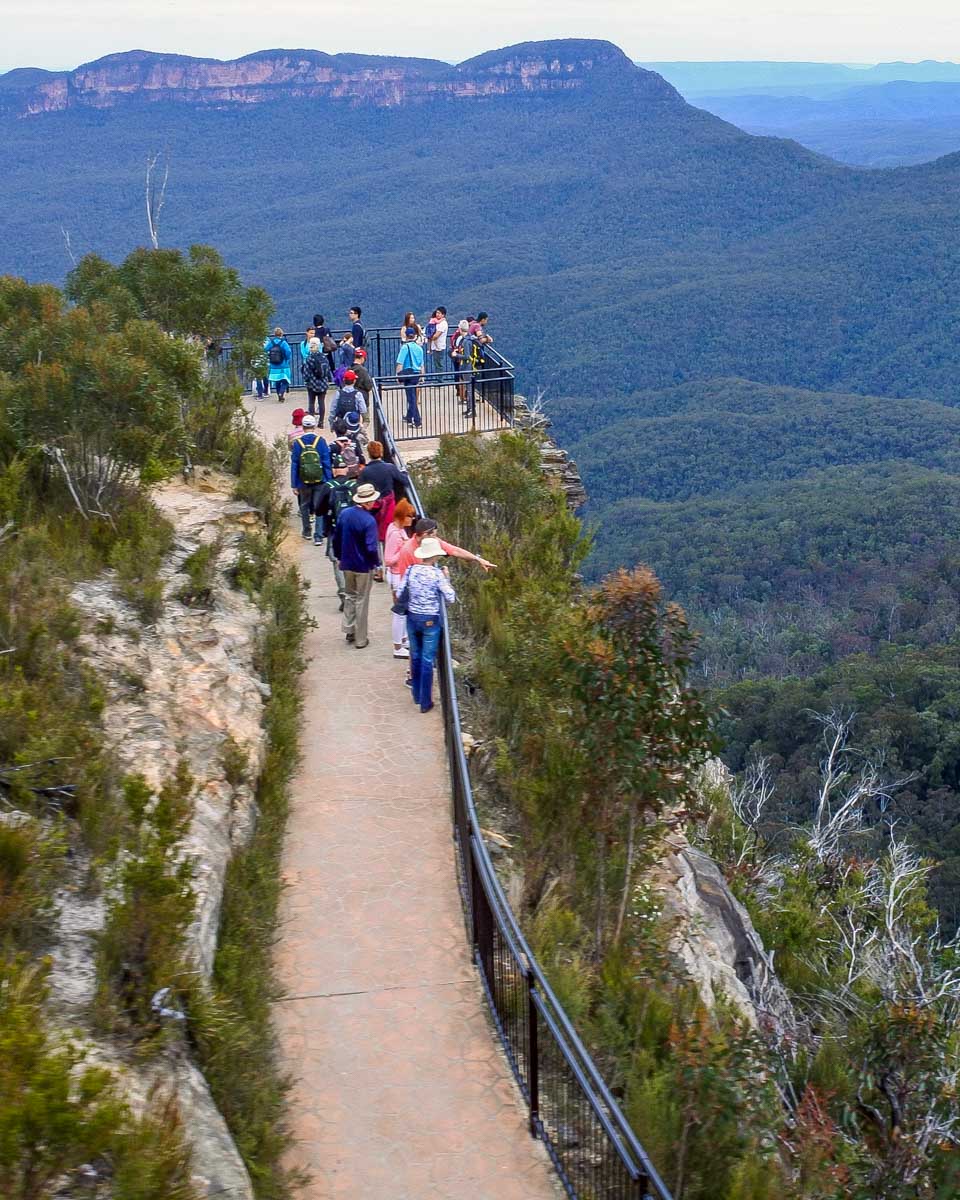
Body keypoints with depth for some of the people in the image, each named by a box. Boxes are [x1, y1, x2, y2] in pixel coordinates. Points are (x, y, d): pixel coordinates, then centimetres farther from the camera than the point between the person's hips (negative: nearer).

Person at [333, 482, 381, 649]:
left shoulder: (344, 514, -3)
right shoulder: (369, 520, -23)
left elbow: (336, 539, 6)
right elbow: (371, 548, -24)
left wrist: (339, 557, 19)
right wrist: (376, 563, -7)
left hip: (347, 564, 5)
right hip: (364, 566, -5)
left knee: (350, 595, 24)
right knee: (362, 600, 7)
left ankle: (349, 630, 23)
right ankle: (360, 639, 15)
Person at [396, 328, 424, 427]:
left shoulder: (405, 347, -10)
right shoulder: (419, 347, 6)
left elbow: (400, 363, -14)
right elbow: (422, 364, 12)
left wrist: (398, 375, -7)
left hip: (408, 373, -6)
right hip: (417, 374, 6)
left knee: (412, 398, -4)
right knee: (412, 396, 21)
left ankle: (417, 422, -9)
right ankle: (409, 417, 36)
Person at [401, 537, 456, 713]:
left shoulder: (410, 570, -5)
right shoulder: (437, 574, -15)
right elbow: (451, 599, -12)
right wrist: (447, 579, 0)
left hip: (412, 618, 4)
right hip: (431, 621, -4)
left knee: (415, 657, 19)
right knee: (427, 661, 5)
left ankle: (417, 696, 31)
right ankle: (425, 702, 11)